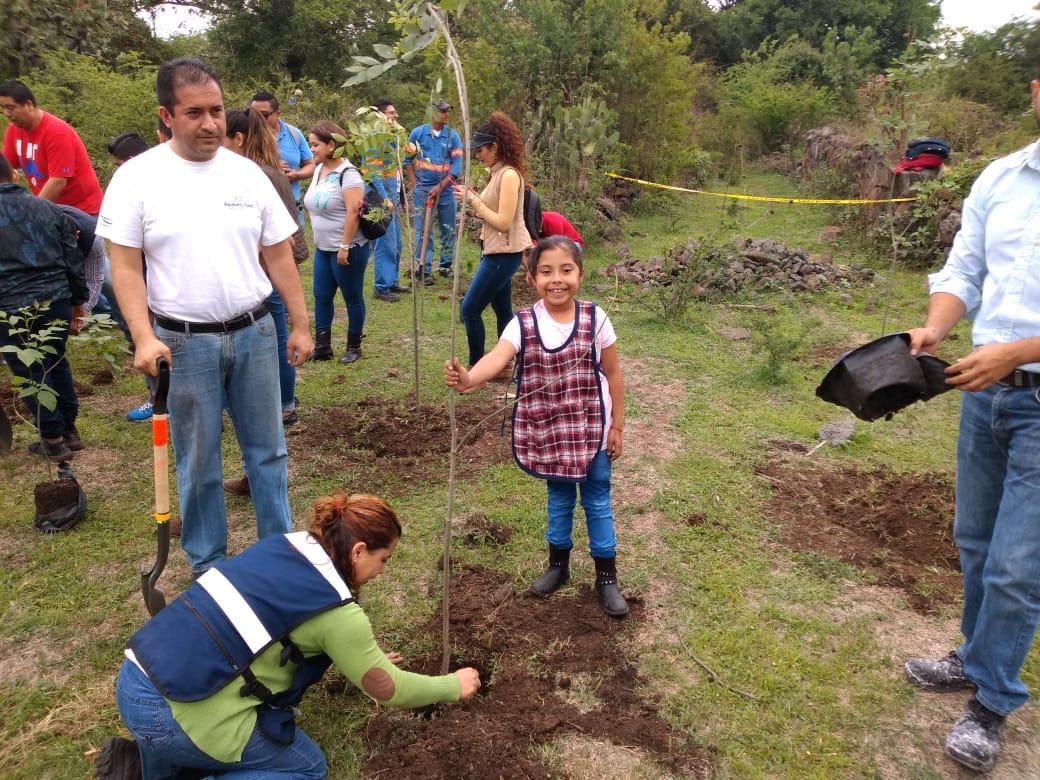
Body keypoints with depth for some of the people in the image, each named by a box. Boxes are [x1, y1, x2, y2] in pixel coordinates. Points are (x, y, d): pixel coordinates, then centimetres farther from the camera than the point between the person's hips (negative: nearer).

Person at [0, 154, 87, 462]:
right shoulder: (46, 208, 7)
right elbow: (73, 258, 9)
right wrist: (78, 300, 17)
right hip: (57, 301, 4)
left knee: (30, 373, 8)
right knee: (57, 363, 19)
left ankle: (54, 440, 13)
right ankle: (69, 430, 26)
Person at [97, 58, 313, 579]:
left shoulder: (247, 173, 3)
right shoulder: (137, 177, -5)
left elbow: (279, 256, 7)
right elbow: (125, 265, -5)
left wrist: (301, 325, 6)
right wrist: (143, 337, -16)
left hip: (254, 334, 3)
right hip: (184, 341, -2)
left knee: (267, 449, 12)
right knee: (198, 461, 10)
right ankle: (206, 563, 28)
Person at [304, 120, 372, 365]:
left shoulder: (347, 174, -16)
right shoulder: (318, 170, 9)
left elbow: (353, 212, -21)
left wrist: (344, 247, -22)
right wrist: (318, 241, 18)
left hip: (348, 249, -8)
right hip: (323, 248, 8)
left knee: (352, 297, 5)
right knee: (321, 297, 10)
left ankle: (354, 347, 18)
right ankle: (322, 346, 19)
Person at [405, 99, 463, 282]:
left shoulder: (453, 136, 3)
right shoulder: (417, 133, 2)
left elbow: (457, 165, -3)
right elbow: (408, 158, 10)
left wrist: (440, 187, -11)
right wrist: (413, 181, 0)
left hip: (446, 188, 2)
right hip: (422, 189, -2)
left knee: (448, 229, 8)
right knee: (423, 231, -2)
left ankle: (446, 265, 22)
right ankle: (424, 269, 1)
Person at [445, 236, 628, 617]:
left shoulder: (595, 318, -11)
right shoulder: (523, 324, -13)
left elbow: (613, 374, -3)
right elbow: (497, 357, -32)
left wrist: (617, 425, -1)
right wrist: (467, 378, -53)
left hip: (591, 428, -1)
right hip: (549, 430, 1)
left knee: (597, 501, 10)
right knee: (558, 497, 19)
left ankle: (606, 577, 27)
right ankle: (558, 564, 40)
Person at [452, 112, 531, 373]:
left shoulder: (509, 175, -18)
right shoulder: (498, 173, 11)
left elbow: (503, 221, -21)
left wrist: (473, 200, -16)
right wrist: (471, 197, -1)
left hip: (503, 253, -10)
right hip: (497, 251, 10)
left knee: (470, 309, -5)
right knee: (503, 310, 15)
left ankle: (476, 369, 5)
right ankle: (504, 366, 25)